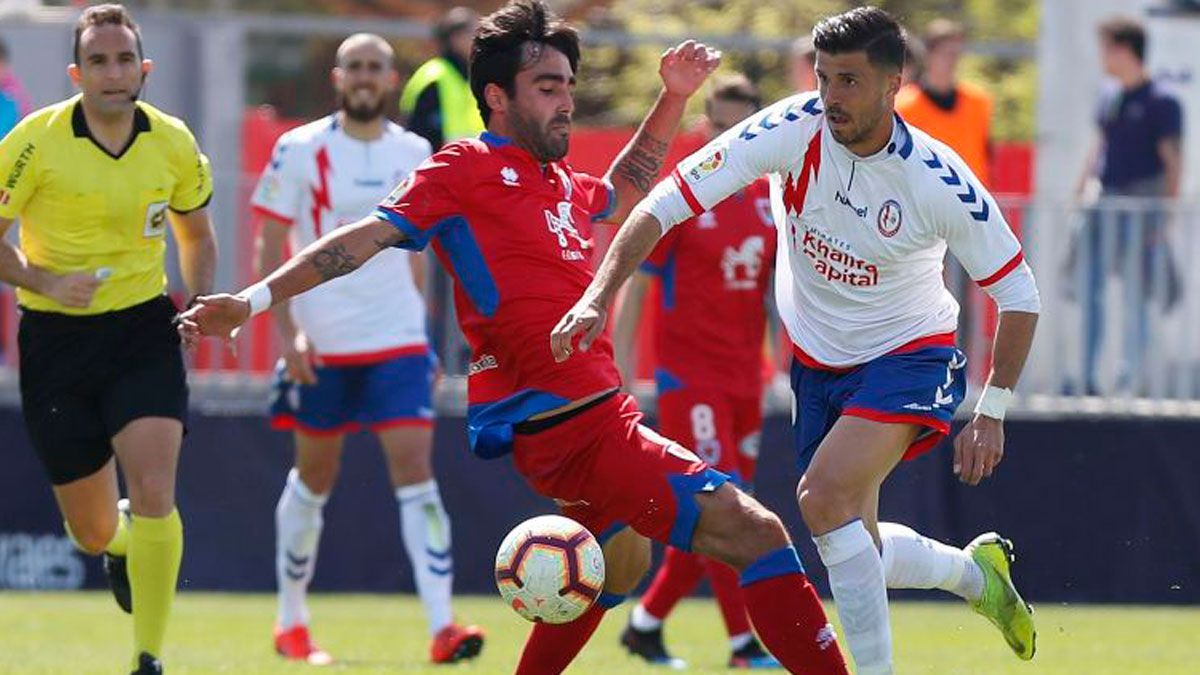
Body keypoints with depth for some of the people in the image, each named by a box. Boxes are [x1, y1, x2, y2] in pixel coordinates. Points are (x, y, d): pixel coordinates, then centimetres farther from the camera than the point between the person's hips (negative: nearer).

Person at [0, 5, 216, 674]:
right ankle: (123, 542, 46)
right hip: (56, 337, -1)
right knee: (93, 532, 7)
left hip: (144, 326, 1)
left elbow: (197, 232, 16)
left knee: (153, 491, -20)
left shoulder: (174, 144, -2)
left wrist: (199, 304, 0)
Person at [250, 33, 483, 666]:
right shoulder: (300, 150, -4)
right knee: (313, 481, 9)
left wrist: (425, 339, 17)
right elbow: (270, 247, -3)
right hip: (321, 345, -2)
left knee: (415, 472, -11)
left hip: (398, 340, 2)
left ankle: (441, 625, -18)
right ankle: (290, 623, 26)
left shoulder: (413, 154, 7)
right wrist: (287, 332, -12)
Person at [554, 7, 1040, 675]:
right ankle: (976, 571, 39)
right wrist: (599, 296, -31)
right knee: (852, 545, 9)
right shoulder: (794, 131, -18)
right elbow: (667, 201, -19)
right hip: (818, 363, 5)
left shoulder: (939, 181, -23)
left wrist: (992, 413, -12)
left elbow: (1019, 293, -10)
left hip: (910, 356, -5)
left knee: (824, 496, -27)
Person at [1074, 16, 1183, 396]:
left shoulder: (1161, 104, -7)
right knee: (1088, 289, 1)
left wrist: (1165, 215, -13)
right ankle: (1086, 376, 5)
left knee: (1136, 296, 1)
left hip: (1141, 205, -6)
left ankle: (1133, 376, 8)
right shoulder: (1109, 101, 12)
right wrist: (1080, 196, 16)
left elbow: (1173, 161, -8)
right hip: (1104, 202, 6)